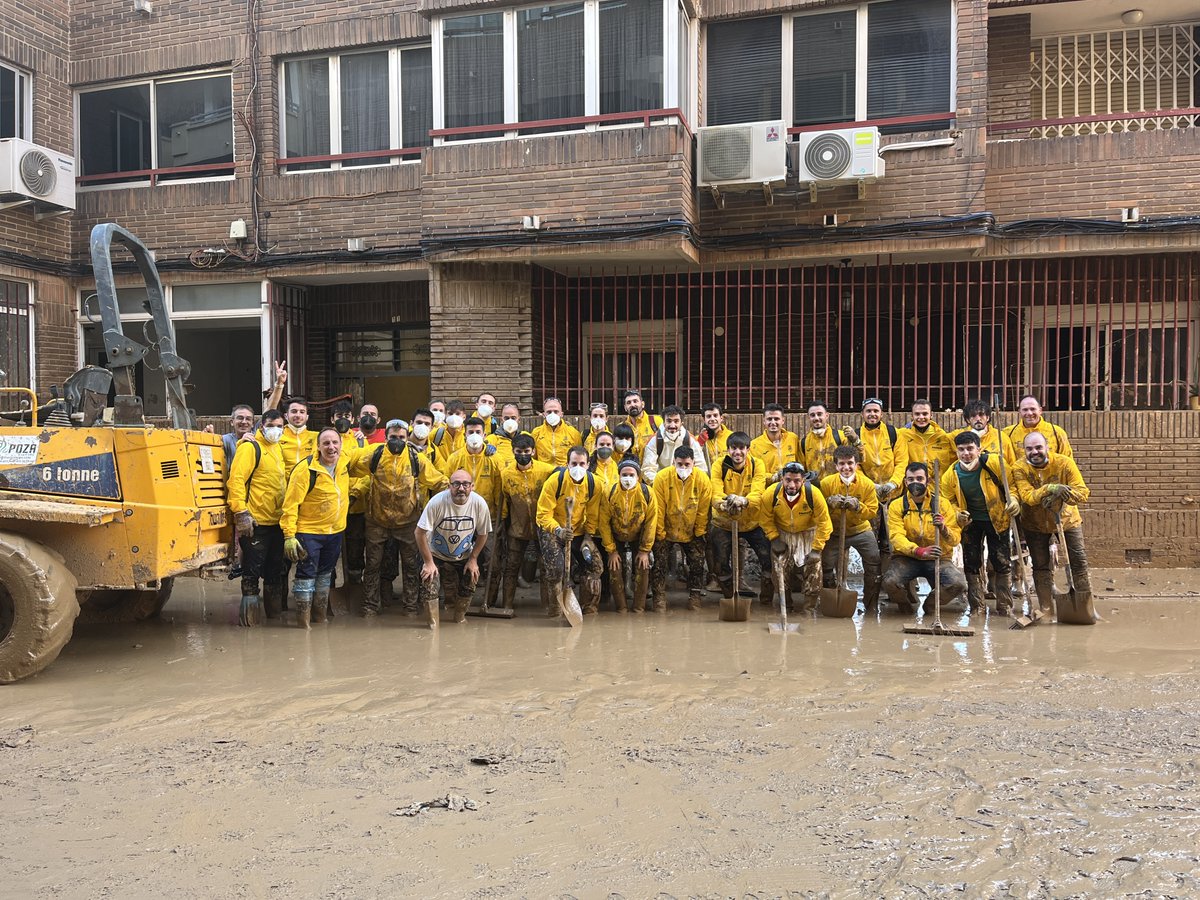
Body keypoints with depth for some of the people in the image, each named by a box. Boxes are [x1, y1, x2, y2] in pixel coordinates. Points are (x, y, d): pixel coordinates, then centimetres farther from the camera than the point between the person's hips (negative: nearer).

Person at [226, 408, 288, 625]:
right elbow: (236, 480, -18)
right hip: (255, 522, -8)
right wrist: (241, 512, -23)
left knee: (275, 568, 16)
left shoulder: (277, 448, 15)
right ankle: (250, 612, 7)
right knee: (252, 570, -2)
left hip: (277, 521, 8)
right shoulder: (250, 447, -9)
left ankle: (274, 611, 26)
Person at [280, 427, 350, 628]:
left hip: (335, 531, 6)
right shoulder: (306, 469, -19)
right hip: (309, 531, -6)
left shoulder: (343, 463, -1)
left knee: (326, 574, 17)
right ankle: (303, 622, 7)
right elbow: (291, 504, -19)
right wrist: (289, 535, -24)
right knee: (306, 574, -2)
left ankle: (320, 617, 31)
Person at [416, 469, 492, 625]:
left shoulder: (479, 504, -20)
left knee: (468, 589, 6)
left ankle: (459, 615, 39)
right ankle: (433, 624, 10)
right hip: (436, 555, -2)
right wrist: (429, 562, -19)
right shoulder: (437, 501, -28)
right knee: (429, 587, -15)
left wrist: (473, 559, -3)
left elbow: (483, 534, -3)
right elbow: (420, 532, -22)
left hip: (464, 558, 3)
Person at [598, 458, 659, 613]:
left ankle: (639, 607, 6)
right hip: (616, 538, 0)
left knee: (642, 568, -10)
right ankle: (621, 607, 8)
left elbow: (651, 522, -12)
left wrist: (645, 550, -10)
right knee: (615, 569, -8)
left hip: (638, 538, 0)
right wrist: (611, 551, -12)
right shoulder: (609, 492, -22)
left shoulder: (647, 493, -21)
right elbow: (604, 523, -15)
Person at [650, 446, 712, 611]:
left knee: (697, 561, 0)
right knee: (660, 561, -6)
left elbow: (703, 511, -7)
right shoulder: (662, 477, -19)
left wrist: (699, 534, -4)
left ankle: (695, 597, 17)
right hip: (666, 531, -1)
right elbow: (659, 509, -14)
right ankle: (659, 598, 7)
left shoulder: (702, 479, -14)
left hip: (691, 533, 1)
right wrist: (660, 534, -11)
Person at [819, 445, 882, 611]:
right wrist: (830, 503, -27)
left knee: (875, 561, -10)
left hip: (860, 530, 0)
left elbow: (872, 511, -8)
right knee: (826, 564, -8)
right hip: (834, 532, 0)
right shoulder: (826, 483, -13)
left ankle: (870, 605, 10)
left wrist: (857, 506, -27)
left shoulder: (867, 484, -10)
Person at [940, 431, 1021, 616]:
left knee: (1002, 562, 1)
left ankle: (1005, 608, 13)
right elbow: (948, 501, -1)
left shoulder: (994, 463, -21)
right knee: (972, 564, 6)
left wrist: (1013, 500, -28)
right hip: (970, 522, 2)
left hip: (997, 519, -2)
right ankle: (976, 608, 18)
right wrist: (957, 514, -21)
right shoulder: (950, 475, -14)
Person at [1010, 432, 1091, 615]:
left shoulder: (1064, 463, -19)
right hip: (1035, 524, 1)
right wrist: (1049, 488, -48)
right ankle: (1046, 610, 18)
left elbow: (1083, 493, -25)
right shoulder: (1019, 469, -18)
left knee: (1079, 563, 2)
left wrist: (1061, 495, -44)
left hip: (1067, 520, 0)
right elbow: (1027, 496, -32)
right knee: (1041, 567, 7)